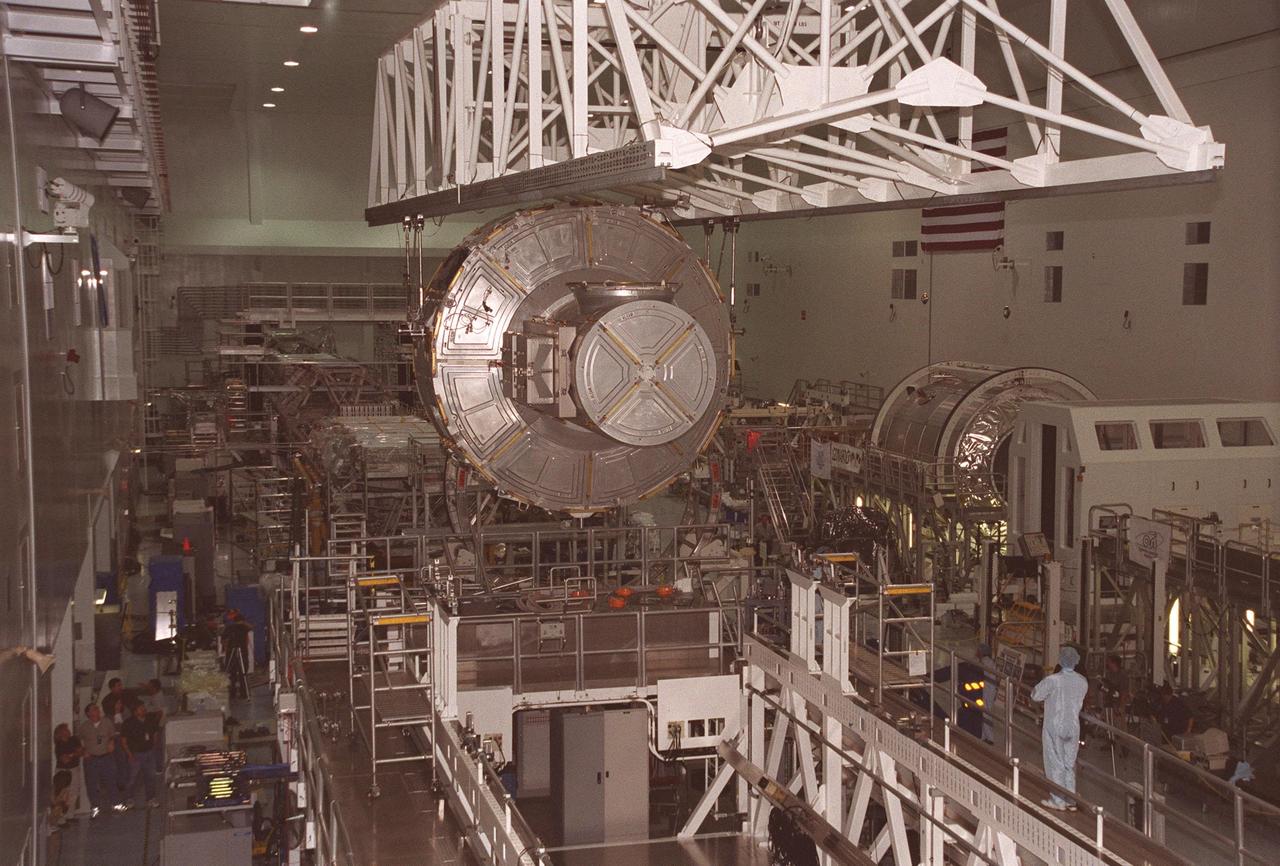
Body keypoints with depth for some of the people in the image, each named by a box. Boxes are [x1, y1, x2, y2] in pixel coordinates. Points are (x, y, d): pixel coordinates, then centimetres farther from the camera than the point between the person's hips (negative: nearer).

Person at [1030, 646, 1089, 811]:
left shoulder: (1052, 680, -20)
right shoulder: (1083, 682, -5)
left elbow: (1035, 695, -9)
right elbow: (1079, 701, 9)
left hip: (1054, 728, -4)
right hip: (1073, 728, 4)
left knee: (1055, 763, 6)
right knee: (1069, 763, 15)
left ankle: (1058, 801, 11)